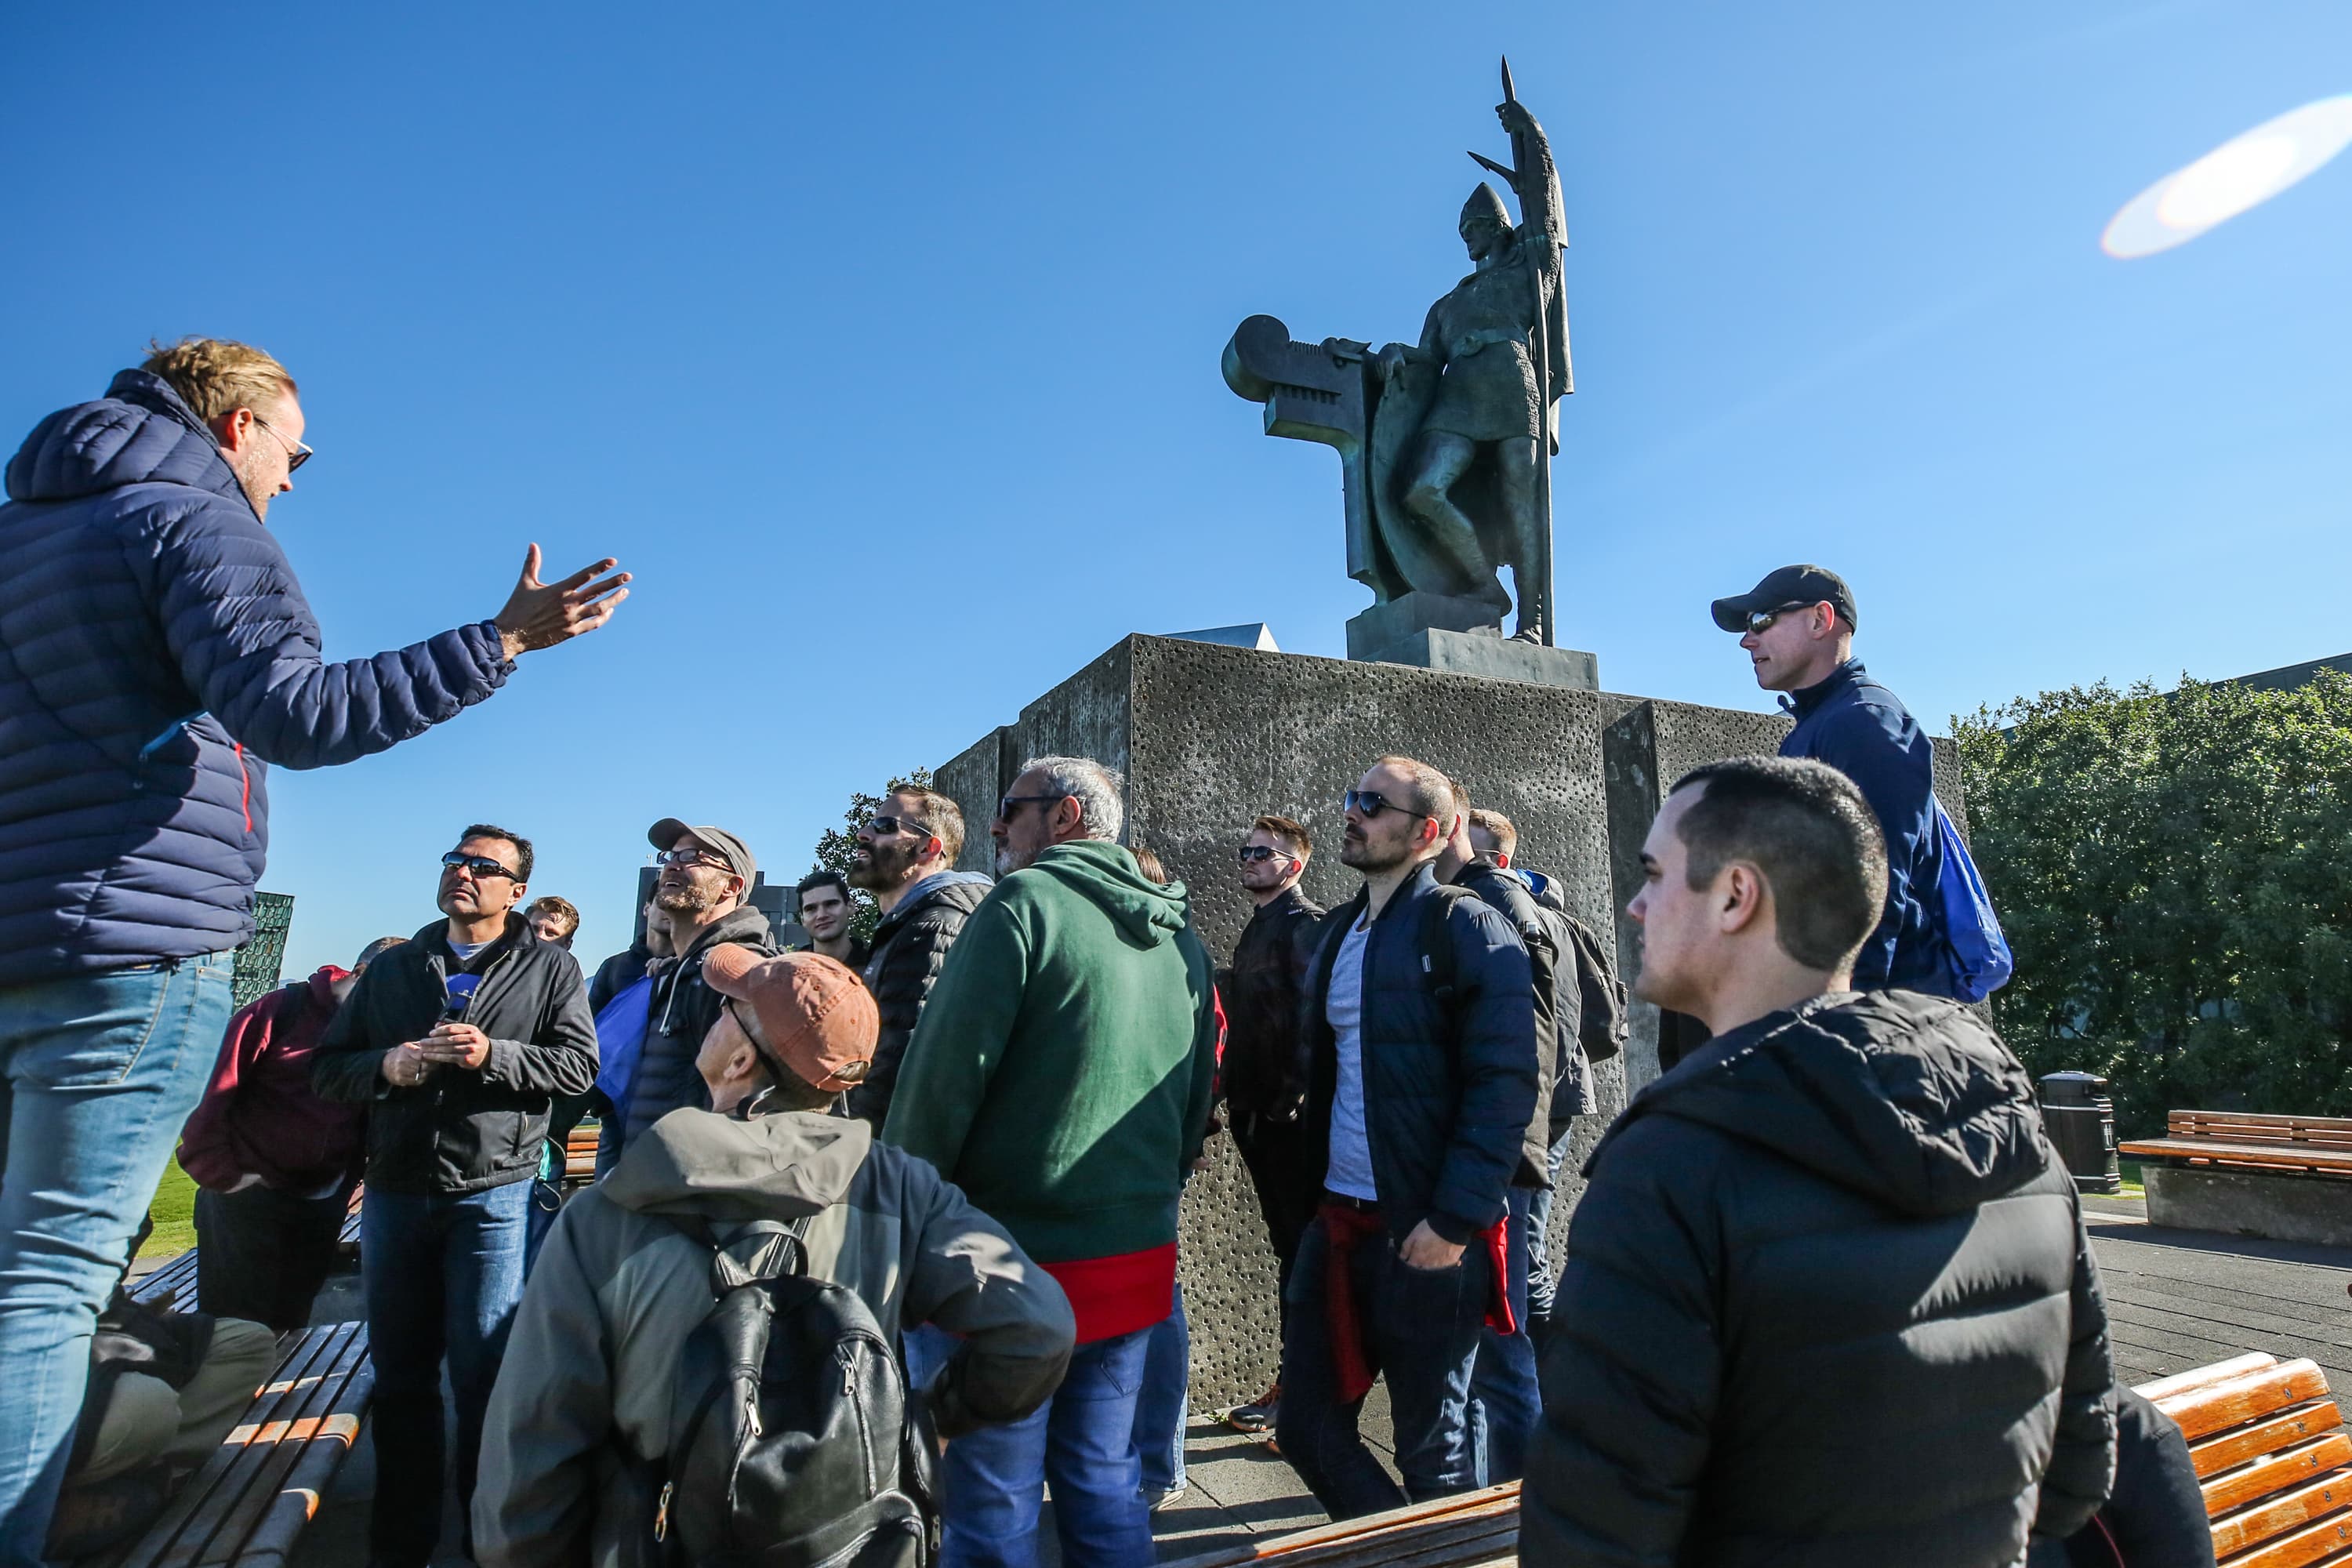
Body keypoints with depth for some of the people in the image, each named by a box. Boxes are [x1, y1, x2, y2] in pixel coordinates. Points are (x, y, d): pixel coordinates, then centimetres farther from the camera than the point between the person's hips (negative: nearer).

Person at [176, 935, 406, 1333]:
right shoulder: (282, 1009, -10)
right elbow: (214, 1091, -10)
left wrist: (344, 1187, -5)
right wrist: (221, 1176, -13)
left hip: (322, 1211, 4)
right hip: (246, 1197, -4)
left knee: (285, 1327, 14)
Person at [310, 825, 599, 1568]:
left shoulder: (550, 967, 1)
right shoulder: (392, 968, 12)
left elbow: (579, 1063, -8)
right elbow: (328, 1065, 10)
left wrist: (492, 1055, -21)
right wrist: (386, 1066, -11)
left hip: (494, 1193, -4)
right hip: (395, 1192, 4)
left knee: (484, 1375, 3)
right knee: (400, 1374, 15)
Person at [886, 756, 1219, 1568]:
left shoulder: (1023, 904, -12)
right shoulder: (1179, 937, 8)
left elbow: (943, 1074, -14)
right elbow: (1198, 1097, 14)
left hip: (1016, 1259, -7)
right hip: (1139, 1258, 7)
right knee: (1106, 1486, 20)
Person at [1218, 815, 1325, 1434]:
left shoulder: (1305, 924, -10)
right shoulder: (1257, 929, 18)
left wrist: (1294, 1096, -22)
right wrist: (1239, 1098, 15)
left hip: (1290, 1116, -9)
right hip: (1258, 1112, 9)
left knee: (1301, 1247, -1)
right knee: (1289, 1246, 15)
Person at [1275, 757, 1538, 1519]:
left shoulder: (1466, 928, -10)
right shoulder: (1340, 930, 13)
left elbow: (1505, 1086, -15)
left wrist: (1455, 1219, -19)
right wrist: (1314, 1188, 11)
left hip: (1427, 1234, -7)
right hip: (1337, 1222, 7)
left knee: (1432, 1449, 10)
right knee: (1307, 1428, 14)